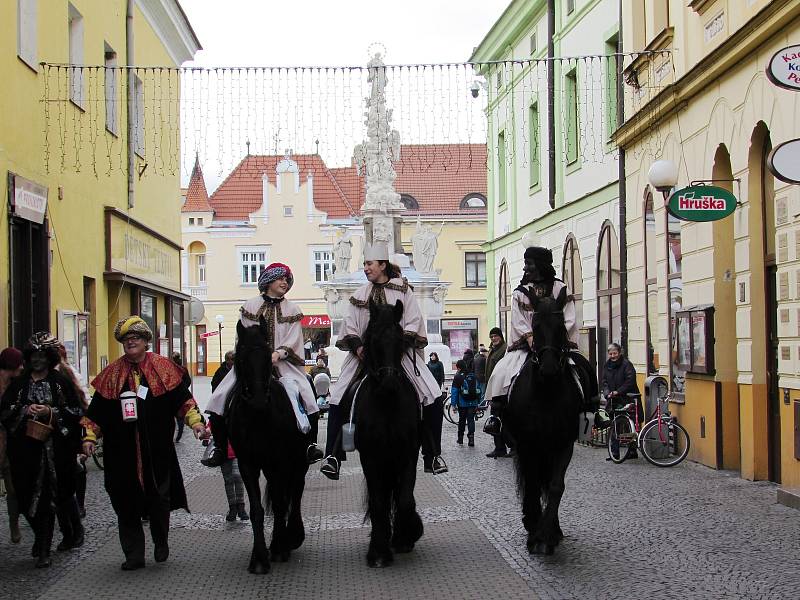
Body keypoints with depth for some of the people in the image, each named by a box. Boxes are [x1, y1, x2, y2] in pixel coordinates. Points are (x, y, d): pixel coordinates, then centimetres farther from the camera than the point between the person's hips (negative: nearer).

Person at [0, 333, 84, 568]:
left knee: (61, 493, -2)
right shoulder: (19, 383, 10)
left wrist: (51, 412, -13)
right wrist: (24, 410, -9)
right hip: (26, 449, 2)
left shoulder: (61, 382, 3)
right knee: (30, 494, -2)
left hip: (55, 448, -2)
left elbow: (76, 411, -1)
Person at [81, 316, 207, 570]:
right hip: (122, 451, 2)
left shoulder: (163, 368, 2)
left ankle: (161, 543, 28)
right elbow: (97, 410, 10)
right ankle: (133, 554, 12)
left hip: (157, 449, -2)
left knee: (159, 497, 4)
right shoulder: (112, 373, 8)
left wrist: (195, 421, -12)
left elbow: (183, 398, 1)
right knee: (126, 502, 3)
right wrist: (90, 436, 2)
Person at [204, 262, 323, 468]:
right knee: (219, 398, -12)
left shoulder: (292, 310, 8)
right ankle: (220, 449, -1)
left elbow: (292, 341, -2)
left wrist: (277, 354, -19)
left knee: (308, 399, -21)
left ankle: (311, 445, -8)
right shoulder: (251, 306, 8)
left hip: (282, 362, 0)